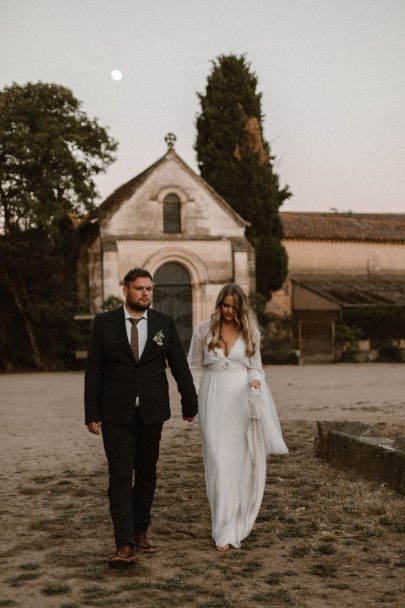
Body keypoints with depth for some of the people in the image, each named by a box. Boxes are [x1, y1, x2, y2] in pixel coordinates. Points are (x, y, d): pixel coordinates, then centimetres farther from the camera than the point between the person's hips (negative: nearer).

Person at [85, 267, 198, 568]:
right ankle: (124, 545, -7)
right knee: (120, 476, -7)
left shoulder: (164, 323, 3)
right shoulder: (104, 323, -1)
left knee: (147, 473, 12)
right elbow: (94, 370, -2)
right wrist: (92, 413, -6)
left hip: (151, 412, 2)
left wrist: (190, 403, 5)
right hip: (116, 414, -2)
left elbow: (179, 364, 5)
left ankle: (140, 531, 28)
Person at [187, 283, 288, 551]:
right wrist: (191, 400, 3)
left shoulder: (250, 332, 7)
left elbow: (255, 367, 13)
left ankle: (238, 522, 21)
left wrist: (255, 381, -9)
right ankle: (225, 531, -2)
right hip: (214, 401, -1)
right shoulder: (204, 331, 4)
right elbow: (195, 368, 10)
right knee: (220, 463, -6)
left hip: (242, 401, 1)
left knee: (243, 462, 4)